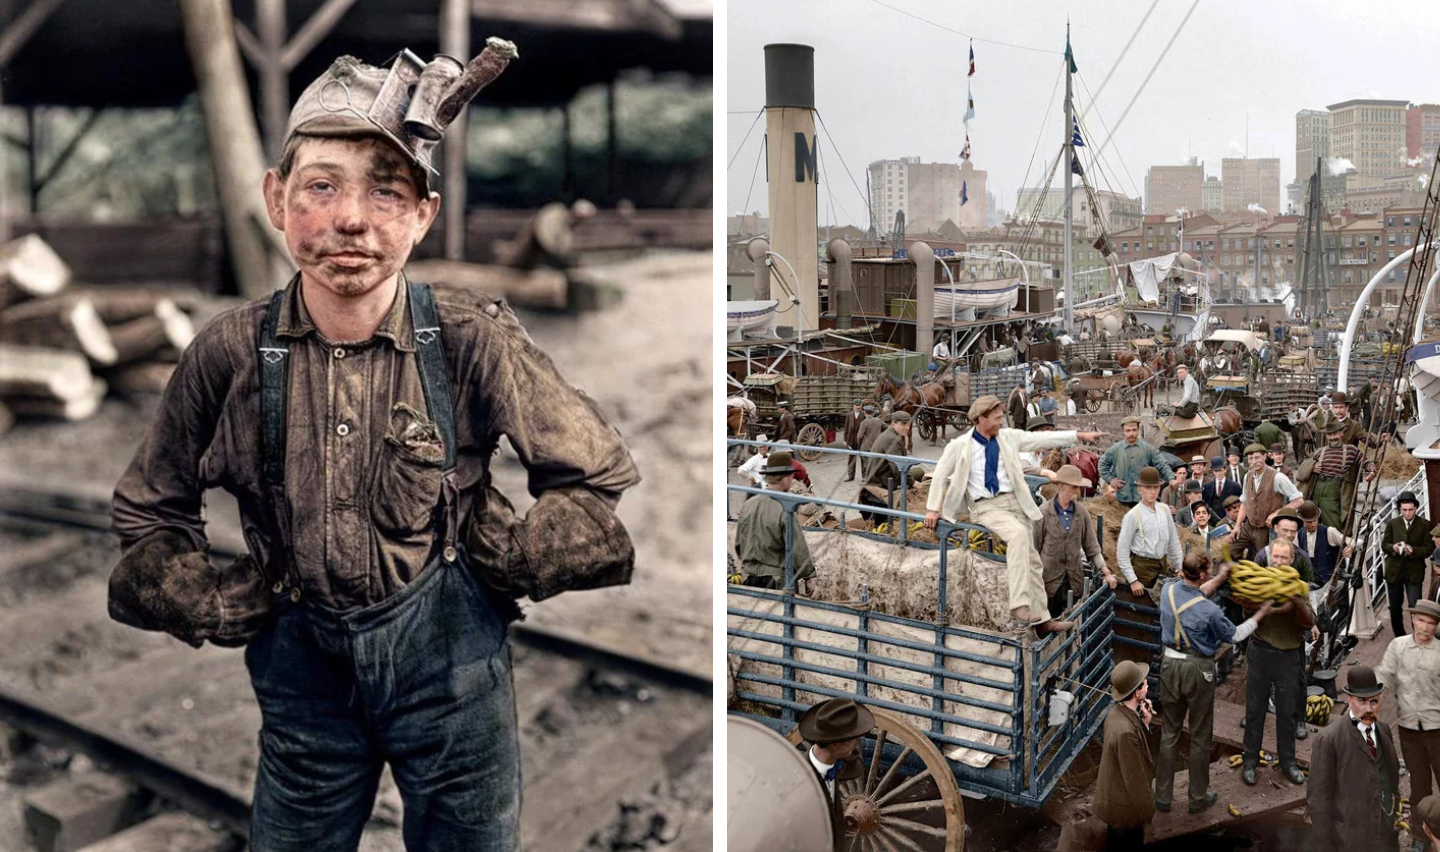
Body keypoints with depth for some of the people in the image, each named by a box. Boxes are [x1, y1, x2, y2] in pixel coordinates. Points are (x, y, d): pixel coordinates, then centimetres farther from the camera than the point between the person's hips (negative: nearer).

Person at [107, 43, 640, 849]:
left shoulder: (472, 338, -16)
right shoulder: (230, 352, -10)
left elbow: (606, 479, -8)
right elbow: (148, 515, 7)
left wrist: (503, 562, -8)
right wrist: (220, 608, -2)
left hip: (450, 660, -1)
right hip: (301, 663, 2)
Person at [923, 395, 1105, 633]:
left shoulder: (1009, 437, 7)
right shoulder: (959, 446, -3)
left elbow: (1043, 439, 10)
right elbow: (941, 474, 4)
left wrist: (1080, 435, 9)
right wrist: (933, 508, 4)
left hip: (1013, 502, 6)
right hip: (985, 507, -6)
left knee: (1031, 560, 5)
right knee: (1018, 533, -33)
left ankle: (1040, 619, 15)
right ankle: (1019, 605, -34)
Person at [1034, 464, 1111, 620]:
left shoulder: (1082, 512, 1)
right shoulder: (1044, 512, -9)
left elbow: (1092, 547, 4)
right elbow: (1034, 548, -3)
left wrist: (1106, 573, -4)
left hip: (1074, 580, 3)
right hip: (1049, 579, -3)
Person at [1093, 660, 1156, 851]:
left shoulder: (1119, 711, -5)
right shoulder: (1125, 730, -35)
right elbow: (1134, 777, -25)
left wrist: (1144, 723, -2)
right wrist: (1147, 807, -12)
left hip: (1115, 796, 8)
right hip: (1124, 804, -8)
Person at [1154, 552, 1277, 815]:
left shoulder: (1169, 589, -9)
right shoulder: (1209, 610, -22)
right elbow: (1234, 635, -3)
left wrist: (1220, 578, 20)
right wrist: (1260, 615, 8)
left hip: (1170, 665, 4)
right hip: (1199, 671, -4)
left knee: (1169, 733, 15)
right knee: (1200, 737, 12)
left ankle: (1162, 795, 21)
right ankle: (1198, 798, 24)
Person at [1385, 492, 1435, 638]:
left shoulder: (1425, 524, -3)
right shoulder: (1392, 523, 4)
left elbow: (1429, 548, -5)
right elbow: (1384, 544, 5)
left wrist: (1413, 550, -22)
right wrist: (1393, 547, -17)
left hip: (1414, 572, -3)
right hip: (1394, 570, 3)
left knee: (1415, 607, -11)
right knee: (1395, 607, 12)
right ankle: (1399, 637, 26)